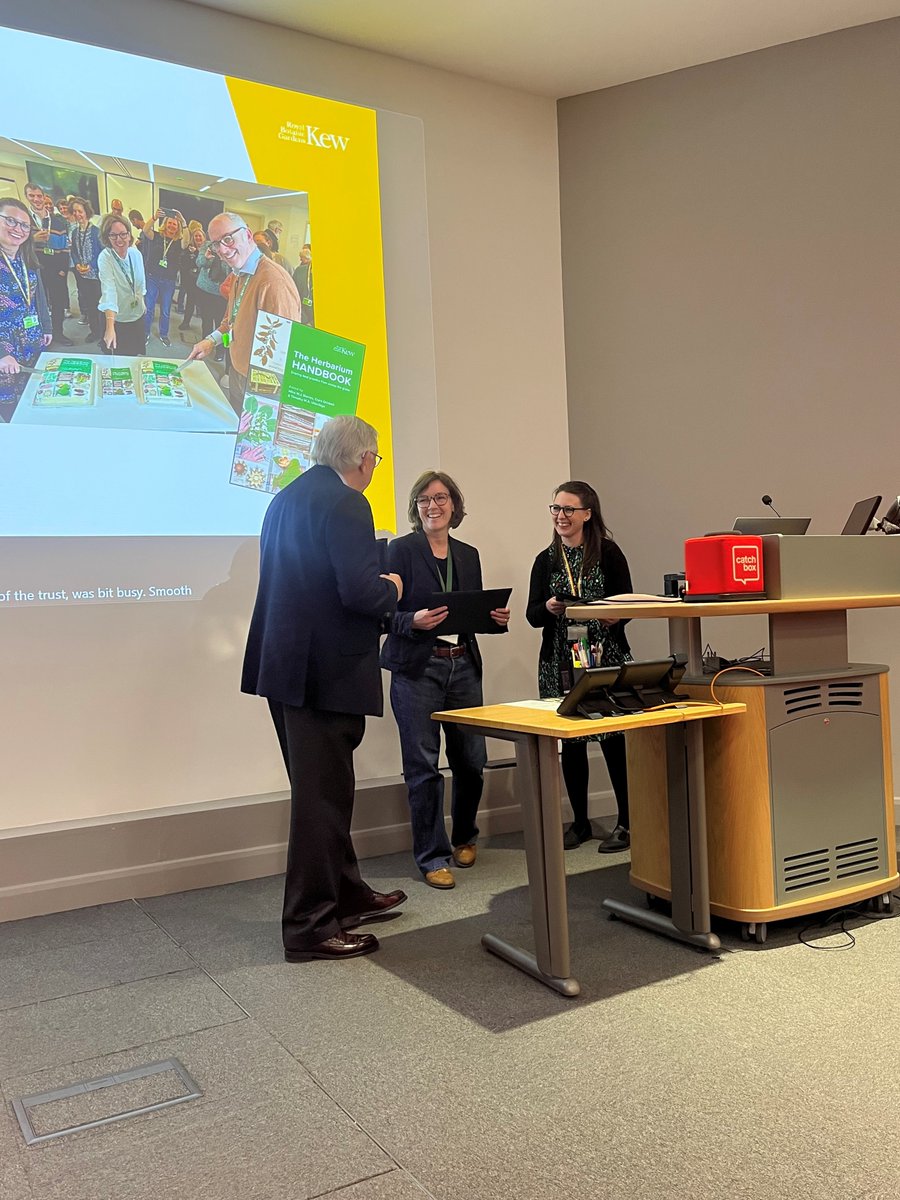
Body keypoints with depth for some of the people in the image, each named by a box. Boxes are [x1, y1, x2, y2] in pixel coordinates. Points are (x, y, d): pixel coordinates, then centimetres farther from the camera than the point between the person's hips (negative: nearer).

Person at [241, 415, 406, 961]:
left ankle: (347, 894, 34)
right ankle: (310, 926, 11)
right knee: (324, 796, 0)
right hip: (326, 670, -9)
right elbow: (361, 593, -25)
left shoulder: (287, 498, 13)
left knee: (323, 788, 19)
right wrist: (392, 589, -3)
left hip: (285, 664, 10)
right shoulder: (345, 504, -16)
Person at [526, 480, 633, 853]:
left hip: (607, 658, -3)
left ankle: (626, 822, 11)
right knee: (570, 741, 7)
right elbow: (532, 615, 7)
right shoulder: (546, 560, 9)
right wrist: (549, 609, -14)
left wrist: (613, 617, -23)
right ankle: (580, 822, 20)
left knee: (613, 738, -3)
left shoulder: (608, 553, -1)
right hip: (561, 662, 3)